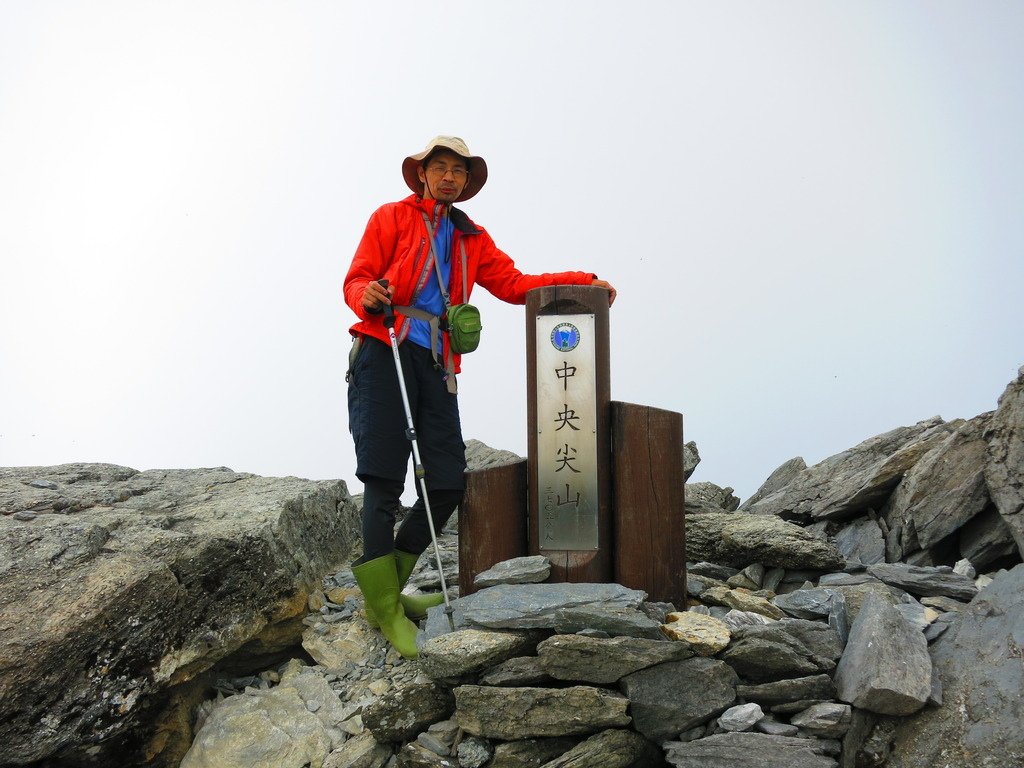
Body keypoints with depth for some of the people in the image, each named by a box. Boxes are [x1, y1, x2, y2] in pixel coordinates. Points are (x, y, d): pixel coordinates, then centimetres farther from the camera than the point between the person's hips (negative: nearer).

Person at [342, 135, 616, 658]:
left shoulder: (471, 238, 23)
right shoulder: (391, 218, 9)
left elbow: (512, 283, 14)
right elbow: (356, 280, 3)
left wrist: (582, 281, 5)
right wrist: (368, 296, -21)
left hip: (435, 365, 5)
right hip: (383, 356, -5)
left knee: (448, 485, -2)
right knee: (383, 481, -10)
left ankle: (385, 595, 13)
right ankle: (386, 610, -3)